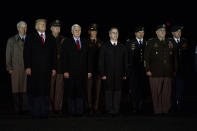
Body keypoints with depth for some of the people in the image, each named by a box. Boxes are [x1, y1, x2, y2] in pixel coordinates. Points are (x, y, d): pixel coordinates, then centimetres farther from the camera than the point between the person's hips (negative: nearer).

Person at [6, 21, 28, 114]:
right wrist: (9, 68, 0)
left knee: (26, 88, -4)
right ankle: (17, 109, 5)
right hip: (16, 69, 0)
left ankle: (26, 108, 2)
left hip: (28, 68, 1)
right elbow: (8, 55, 8)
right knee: (16, 89, 0)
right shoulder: (12, 40, 9)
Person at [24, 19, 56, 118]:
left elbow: (54, 54, 13)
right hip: (34, 69, -2)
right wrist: (27, 67, -9)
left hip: (47, 69, 2)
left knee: (46, 91, 1)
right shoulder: (31, 38, 6)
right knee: (35, 91, -3)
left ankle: (45, 112, 6)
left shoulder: (51, 38, 15)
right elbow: (26, 53, 0)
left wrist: (54, 68, 6)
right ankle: (35, 113, 4)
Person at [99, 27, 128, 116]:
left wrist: (125, 74, 5)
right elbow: (101, 62, 2)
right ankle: (109, 110, 7)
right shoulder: (105, 47, 6)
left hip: (119, 75, 2)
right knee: (108, 92, 0)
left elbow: (125, 62, 13)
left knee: (117, 92, -1)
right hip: (108, 75, -2)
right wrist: (102, 74, -6)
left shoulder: (122, 47, 13)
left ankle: (116, 110, 4)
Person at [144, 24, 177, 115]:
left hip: (168, 73, 3)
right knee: (156, 93, -1)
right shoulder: (151, 42, 5)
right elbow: (146, 57, 2)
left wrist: (174, 70, 13)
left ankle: (166, 110, 11)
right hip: (155, 73, -3)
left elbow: (174, 57, 18)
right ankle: (157, 110, 7)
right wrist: (147, 70, -5)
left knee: (167, 92, 2)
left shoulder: (170, 42, 15)